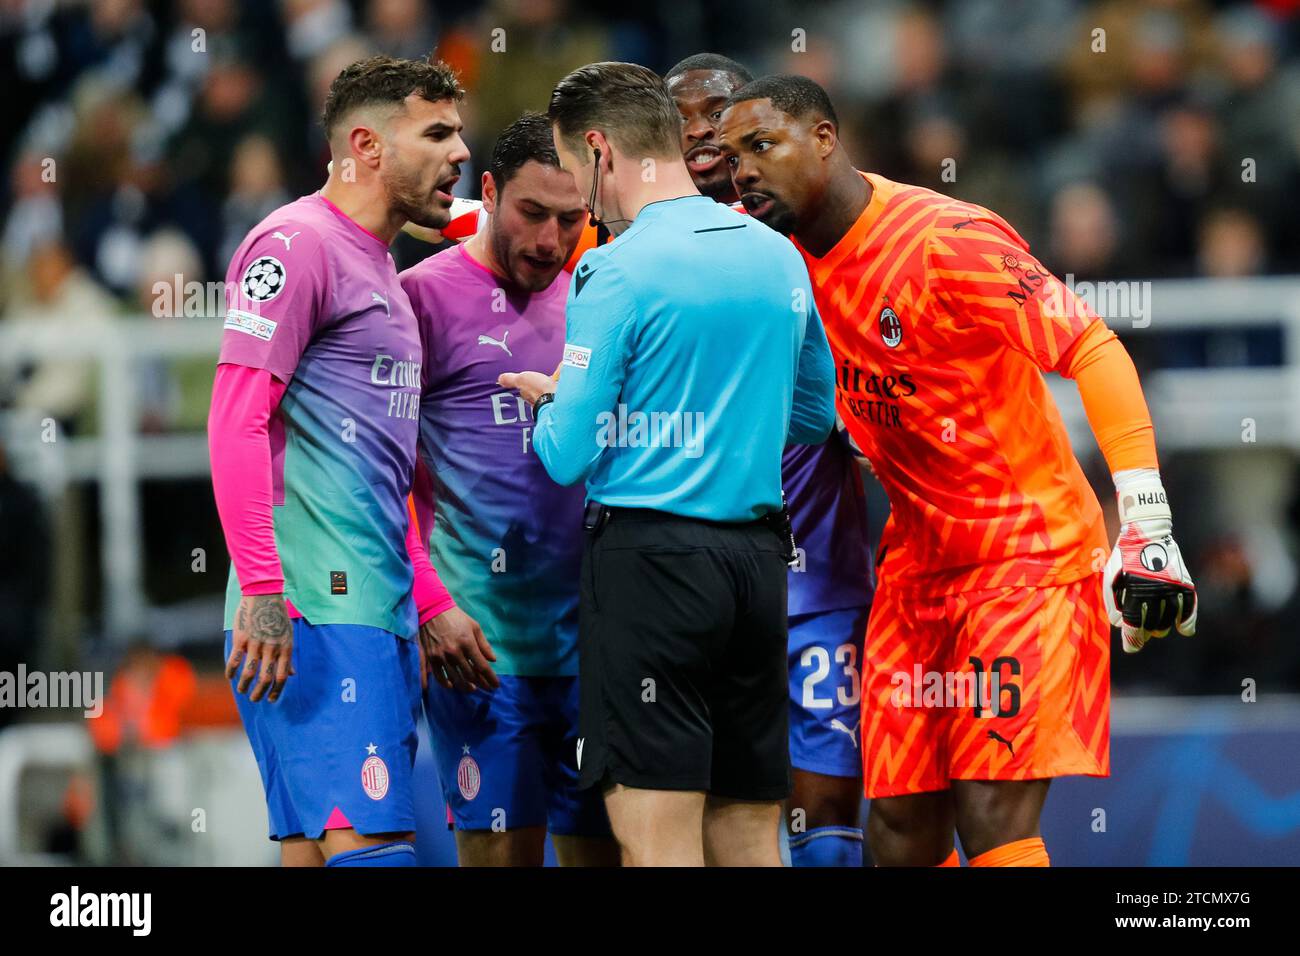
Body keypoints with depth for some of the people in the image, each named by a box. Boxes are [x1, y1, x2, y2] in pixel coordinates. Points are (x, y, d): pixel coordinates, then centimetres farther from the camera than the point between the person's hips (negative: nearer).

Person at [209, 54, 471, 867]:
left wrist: (435, 604, 25)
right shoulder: (299, 244, -6)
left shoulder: (382, 274, 24)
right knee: (368, 844, -17)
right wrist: (261, 591, -21)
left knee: (318, 847, 6)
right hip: (314, 609, -9)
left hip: (379, 615, 9)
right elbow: (236, 424, -14)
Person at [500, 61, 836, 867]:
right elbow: (814, 414, 21)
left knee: (658, 831, -6)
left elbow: (568, 457, -11)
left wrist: (549, 402, 10)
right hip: (759, 556, 7)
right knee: (750, 833, 9)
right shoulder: (779, 257, 9)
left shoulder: (619, 271, -11)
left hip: (650, 555, -6)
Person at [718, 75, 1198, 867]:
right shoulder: (777, 249, 3)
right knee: (901, 830, 3)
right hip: (919, 558, 7)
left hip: (1029, 552, -7)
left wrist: (1146, 527, -30)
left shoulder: (947, 241, -19)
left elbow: (1093, 349, -22)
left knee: (993, 820, -17)